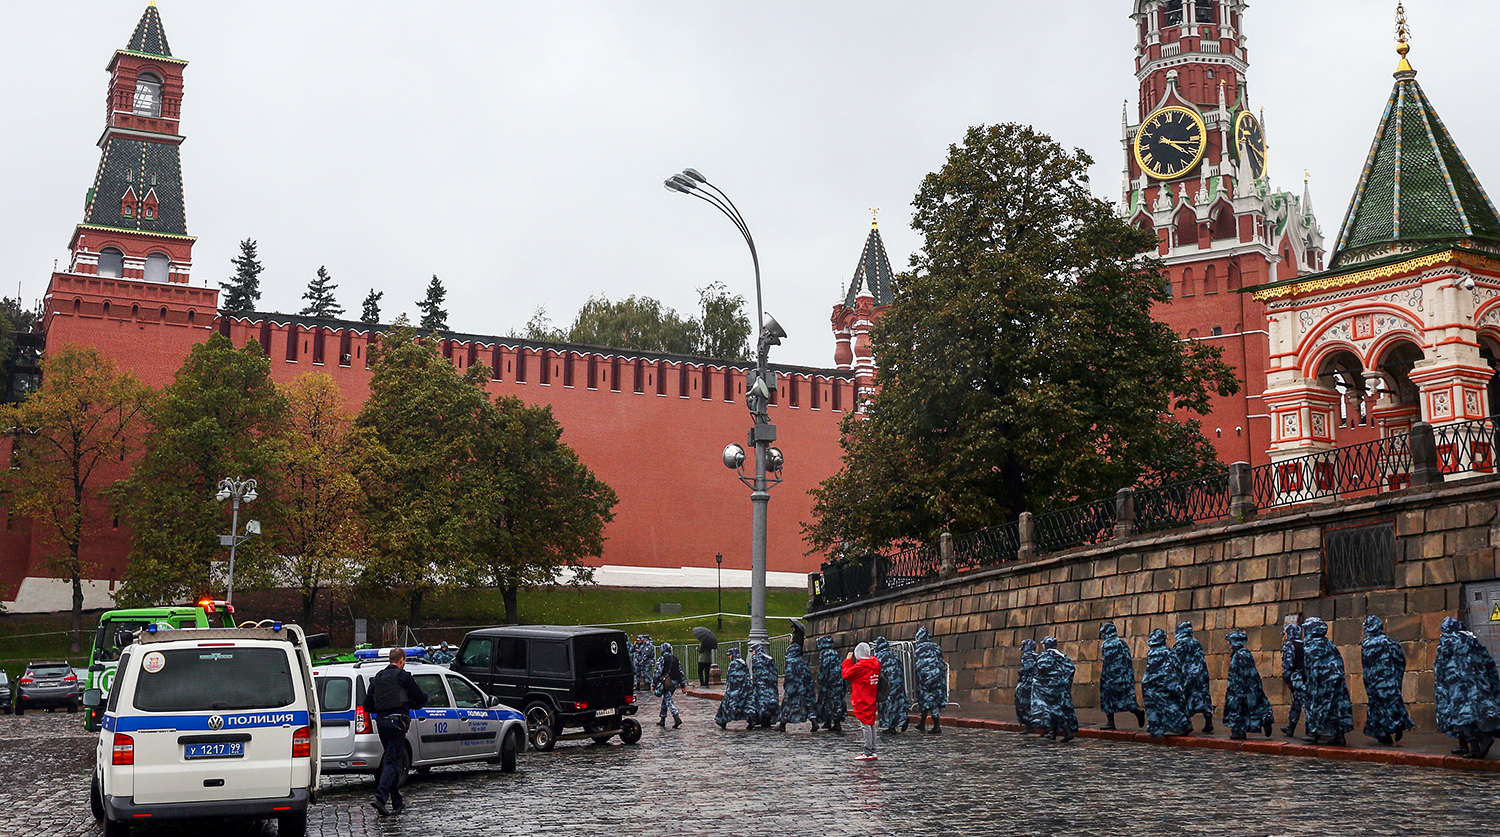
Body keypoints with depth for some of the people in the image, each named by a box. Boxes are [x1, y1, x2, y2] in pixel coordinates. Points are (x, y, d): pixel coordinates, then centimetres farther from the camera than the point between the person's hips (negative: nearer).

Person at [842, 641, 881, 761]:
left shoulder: (861, 666, -18)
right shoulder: (875, 663, 6)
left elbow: (847, 674, -9)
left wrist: (848, 660, 3)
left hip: (862, 701, -8)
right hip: (871, 699, 8)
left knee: (865, 725, -6)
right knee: (871, 723, 14)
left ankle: (868, 753, -7)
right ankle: (872, 751, 19)